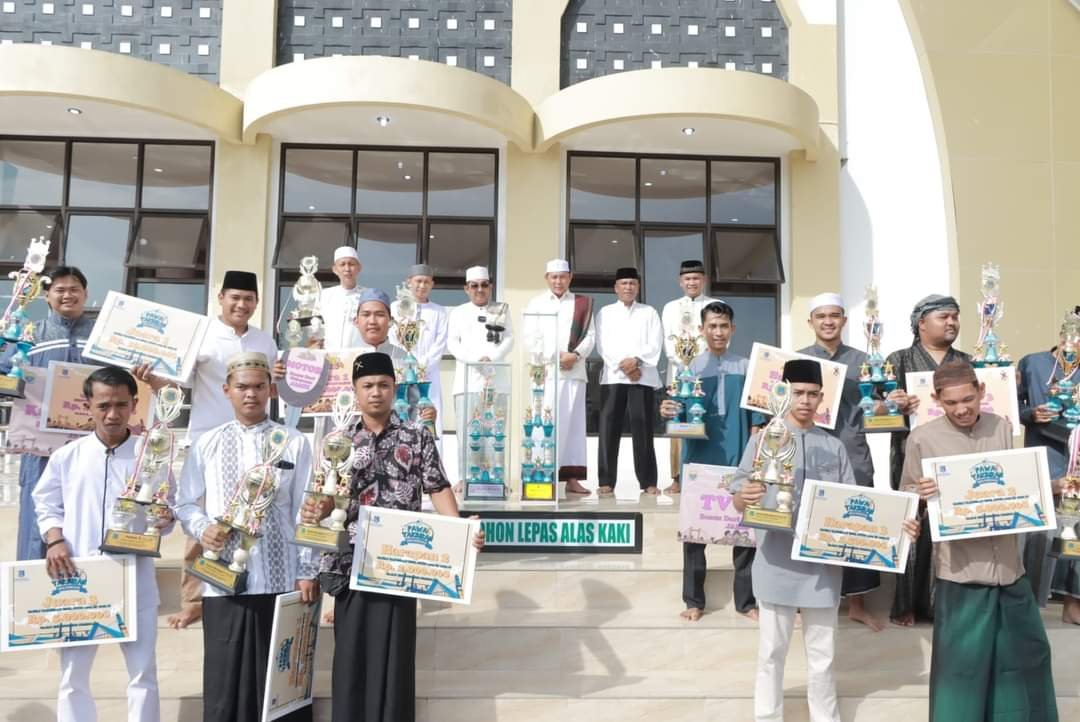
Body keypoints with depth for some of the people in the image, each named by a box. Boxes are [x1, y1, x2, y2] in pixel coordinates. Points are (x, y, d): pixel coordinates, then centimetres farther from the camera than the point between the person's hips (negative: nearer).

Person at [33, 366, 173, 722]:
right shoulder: (66, 457, 2)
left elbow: (166, 514, 6)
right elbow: (46, 507, 11)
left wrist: (165, 520, -17)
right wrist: (55, 541, -7)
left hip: (135, 581, -1)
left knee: (143, 674, 6)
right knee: (73, 676, 10)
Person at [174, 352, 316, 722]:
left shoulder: (294, 443, 1)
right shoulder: (207, 444, 7)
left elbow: (304, 512, 2)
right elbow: (185, 503, 12)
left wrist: (307, 572, -1)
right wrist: (203, 528, -9)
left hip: (280, 579, -1)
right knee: (224, 681, 7)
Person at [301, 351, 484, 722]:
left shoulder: (418, 437, 2)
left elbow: (438, 489, 0)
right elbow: (330, 497, 7)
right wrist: (315, 511, -16)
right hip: (351, 561, 2)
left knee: (393, 651, 3)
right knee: (350, 650, 8)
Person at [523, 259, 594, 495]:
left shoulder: (582, 303, 15)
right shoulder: (535, 303, 13)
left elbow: (590, 336, 8)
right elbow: (528, 336, 5)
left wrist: (575, 355, -10)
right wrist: (552, 357, -9)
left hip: (574, 370, 1)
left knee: (573, 421, -1)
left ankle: (572, 477, -1)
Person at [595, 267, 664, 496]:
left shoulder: (649, 313, 15)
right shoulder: (605, 313, 14)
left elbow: (655, 344, 2)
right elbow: (603, 345, 2)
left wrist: (636, 360, -14)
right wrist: (623, 365, -11)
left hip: (644, 377, 0)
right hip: (613, 376, 0)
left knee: (643, 429, -3)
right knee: (609, 429, -5)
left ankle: (648, 482, 0)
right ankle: (606, 482, -3)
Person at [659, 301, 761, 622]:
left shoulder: (746, 368, 5)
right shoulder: (690, 367, 2)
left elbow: (755, 419, 6)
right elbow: (681, 414, -1)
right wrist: (668, 411, -23)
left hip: (738, 461, 1)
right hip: (699, 460, 0)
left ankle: (746, 600, 17)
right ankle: (694, 600, 14)